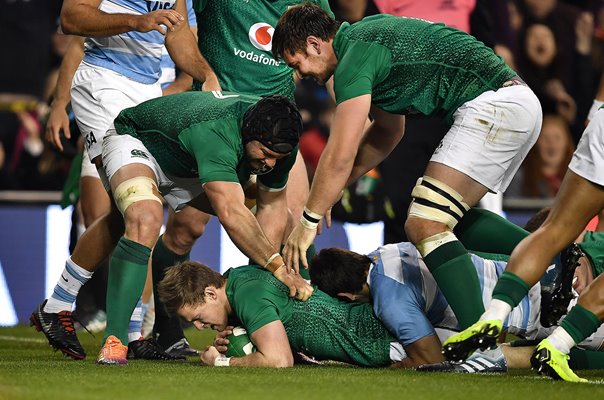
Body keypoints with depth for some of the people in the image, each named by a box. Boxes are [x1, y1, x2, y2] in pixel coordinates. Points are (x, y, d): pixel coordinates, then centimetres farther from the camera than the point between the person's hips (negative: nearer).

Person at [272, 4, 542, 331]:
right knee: (455, 212, 27)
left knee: (424, 226, -16)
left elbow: (340, 156, -12)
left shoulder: (354, 58, -9)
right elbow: (388, 130, 31)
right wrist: (330, 190, 27)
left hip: (492, 105, -11)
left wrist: (308, 222, -3)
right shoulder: (366, 37, 21)